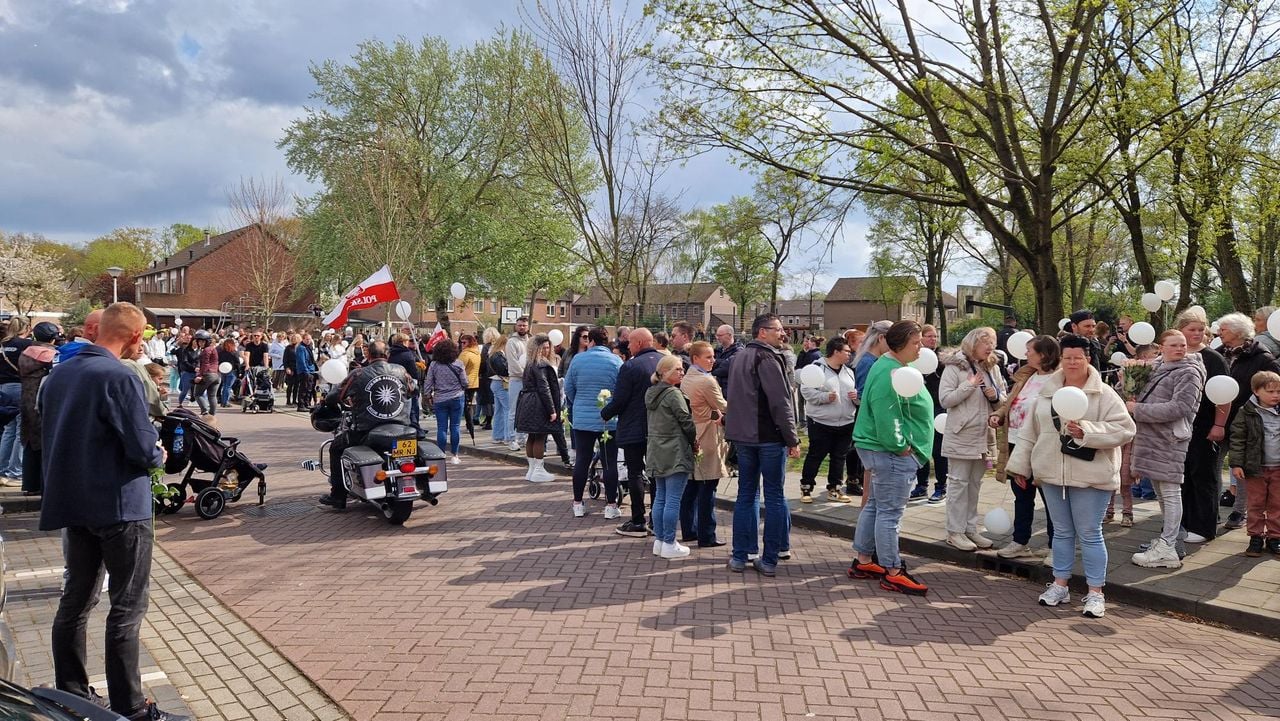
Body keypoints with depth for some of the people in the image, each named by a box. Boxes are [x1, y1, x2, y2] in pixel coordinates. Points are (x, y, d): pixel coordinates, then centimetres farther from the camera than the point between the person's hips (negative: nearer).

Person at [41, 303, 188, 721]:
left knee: (77, 599, 17)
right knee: (127, 608, 0)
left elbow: (51, 436, 15)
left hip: (72, 502, 8)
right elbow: (144, 450, -21)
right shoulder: (119, 377, -20)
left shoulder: (58, 374, 6)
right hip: (120, 505, -8)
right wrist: (158, 455, 0)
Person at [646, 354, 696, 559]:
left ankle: (659, 540, 18)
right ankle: (669, 544, -1)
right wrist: (694, 441, 4)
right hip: (675, 453, -9)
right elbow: (686, 421, -13)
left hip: (657, 452, 9)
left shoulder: (651, 393, 12)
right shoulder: (674, 394, -15)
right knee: (673, 500, -4)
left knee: (660, 497, 13)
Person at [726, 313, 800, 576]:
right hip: (769, 436, -8)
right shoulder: (767, 359, -14)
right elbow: (781, 403, -18)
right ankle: (769, 559, 3)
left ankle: (740, 556, 13)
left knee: (746, 494, 12)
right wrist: (792, 440, -14)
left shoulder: (740, 357, 15)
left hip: (743, 435, 8)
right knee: (774, 496, 1)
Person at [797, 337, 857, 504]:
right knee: (815, 456, 2)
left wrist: (857, 395, -2)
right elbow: (806, 391, -13)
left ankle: (834, 489, 22)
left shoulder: (849, 371, 13)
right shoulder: (817, 368, -8)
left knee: (839, 457, 11)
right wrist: (825, 396, -23)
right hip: (821, 422, -6)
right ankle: (806, 488, 14)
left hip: (845, 423, 6)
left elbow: (856, 390, 20)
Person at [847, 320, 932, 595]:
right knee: (890, 512, -3)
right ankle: (892, 573, 6)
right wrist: (900, 446, -20)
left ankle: (862, 562, 26)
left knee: (875, 506, 17)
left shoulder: (891, 366, 14)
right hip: (893, 454, -11)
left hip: (884, 451, 11)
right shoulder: (890, 374, -21)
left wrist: (899, 444, 20)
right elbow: (886, 416, -28)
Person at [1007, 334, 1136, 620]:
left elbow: (1124, 429, -13)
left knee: (1090, 534, 2)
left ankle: (1095, 592, 12)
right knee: (1062, 532, 14)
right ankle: (1059, 585, 24)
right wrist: (1021, 465, 12)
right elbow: (1031, 431, 12)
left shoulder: (1104, 394, -6)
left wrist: (1086, 431, -24)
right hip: (1053, 474, 4)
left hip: (1089, 476, -4)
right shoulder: (1048, 392, 7)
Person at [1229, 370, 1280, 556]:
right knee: (1256, 504, 6)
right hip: (1256, 468, -3)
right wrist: (1236, 464, -11)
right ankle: (1256, 537, 15)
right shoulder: (1246, 413, -8)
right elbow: (1237, 439, -7)